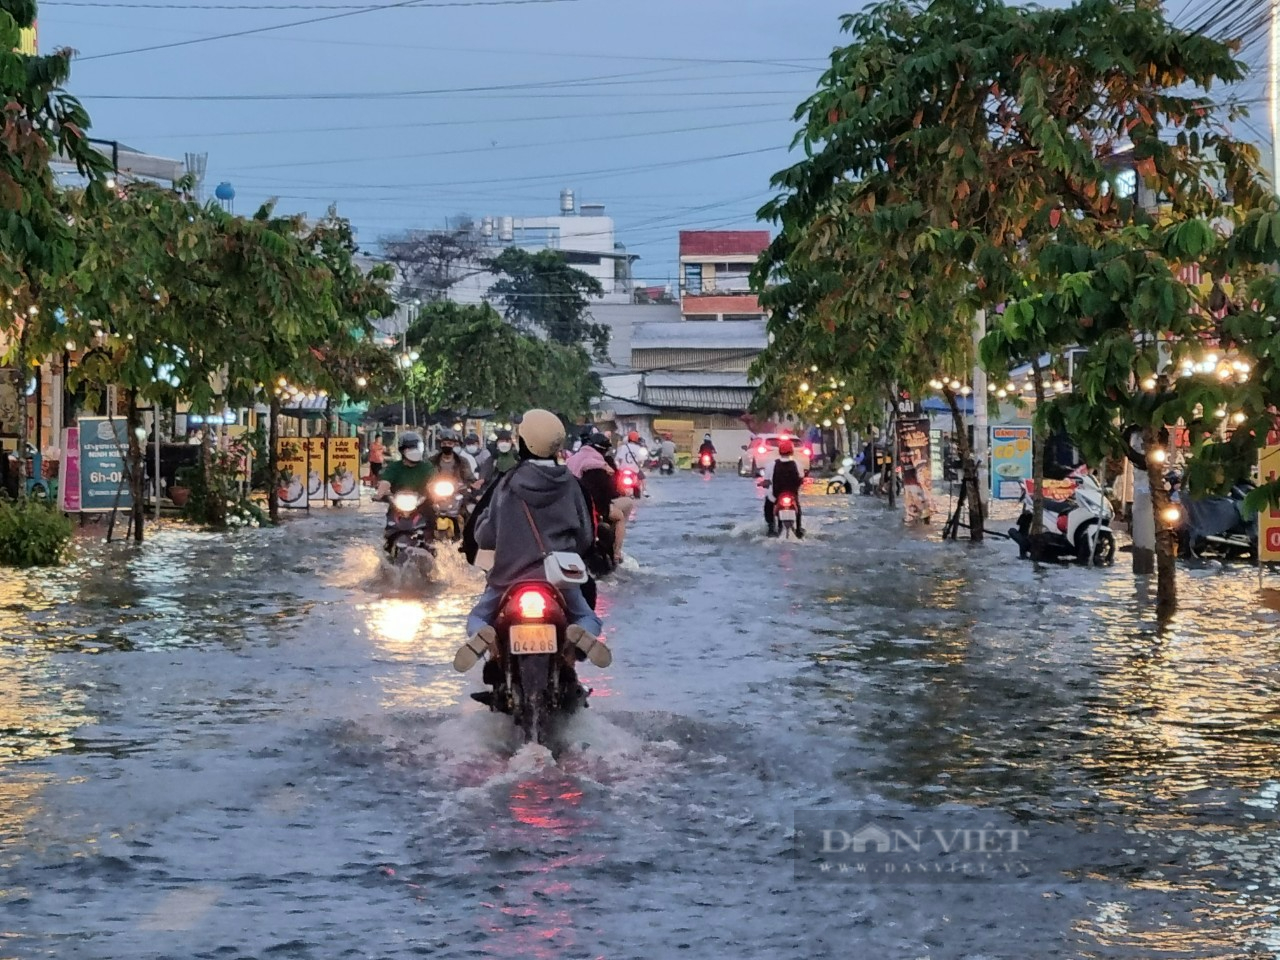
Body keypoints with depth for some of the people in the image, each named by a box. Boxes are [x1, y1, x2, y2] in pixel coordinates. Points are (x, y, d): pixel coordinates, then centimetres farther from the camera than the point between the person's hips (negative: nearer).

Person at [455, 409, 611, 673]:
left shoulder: (508, 484, -5)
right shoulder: (568, 484, 0)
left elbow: (485, 536, -1)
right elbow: (585, 536, 5)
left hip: (511, 574, -1)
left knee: (477, 618, 19)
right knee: (588, 618, 22)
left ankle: (481, 635, -21)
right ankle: (579, 633, -19)